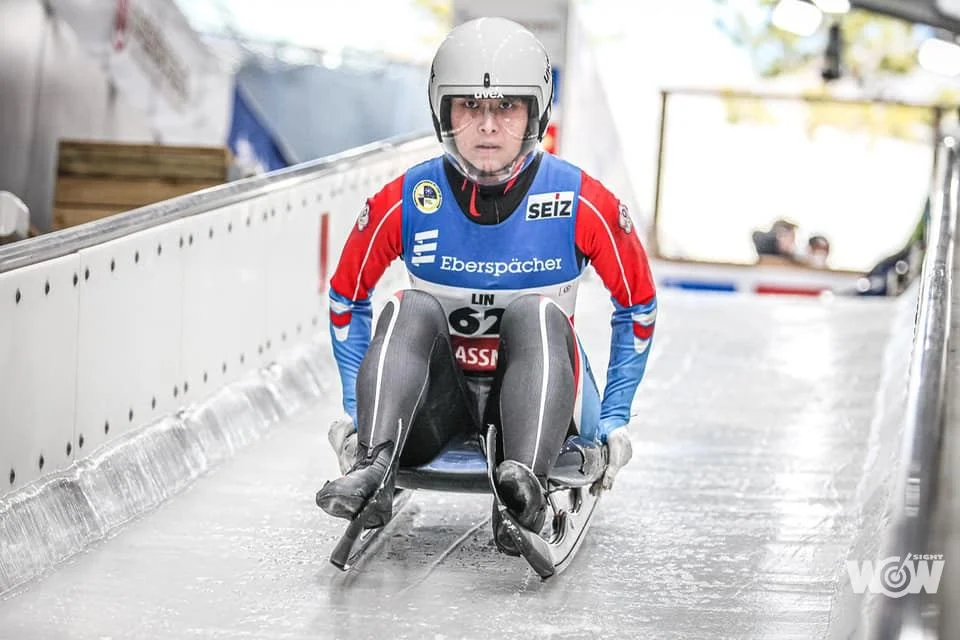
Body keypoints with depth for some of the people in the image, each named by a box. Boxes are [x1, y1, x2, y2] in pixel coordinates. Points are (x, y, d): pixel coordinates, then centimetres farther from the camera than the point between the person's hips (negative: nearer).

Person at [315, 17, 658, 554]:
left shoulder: (582, 202, -10)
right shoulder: (408, 201, -8)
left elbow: (639, 306, 3)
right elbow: (347, 297, 8)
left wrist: (615, 418, 1)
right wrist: (356, 408, 3)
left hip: (540, 395, -1)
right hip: (438, 399, 1)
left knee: (537, 313, -30)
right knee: (411, 309, -26)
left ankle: (526, 484, -51)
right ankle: (373, 466, -46)